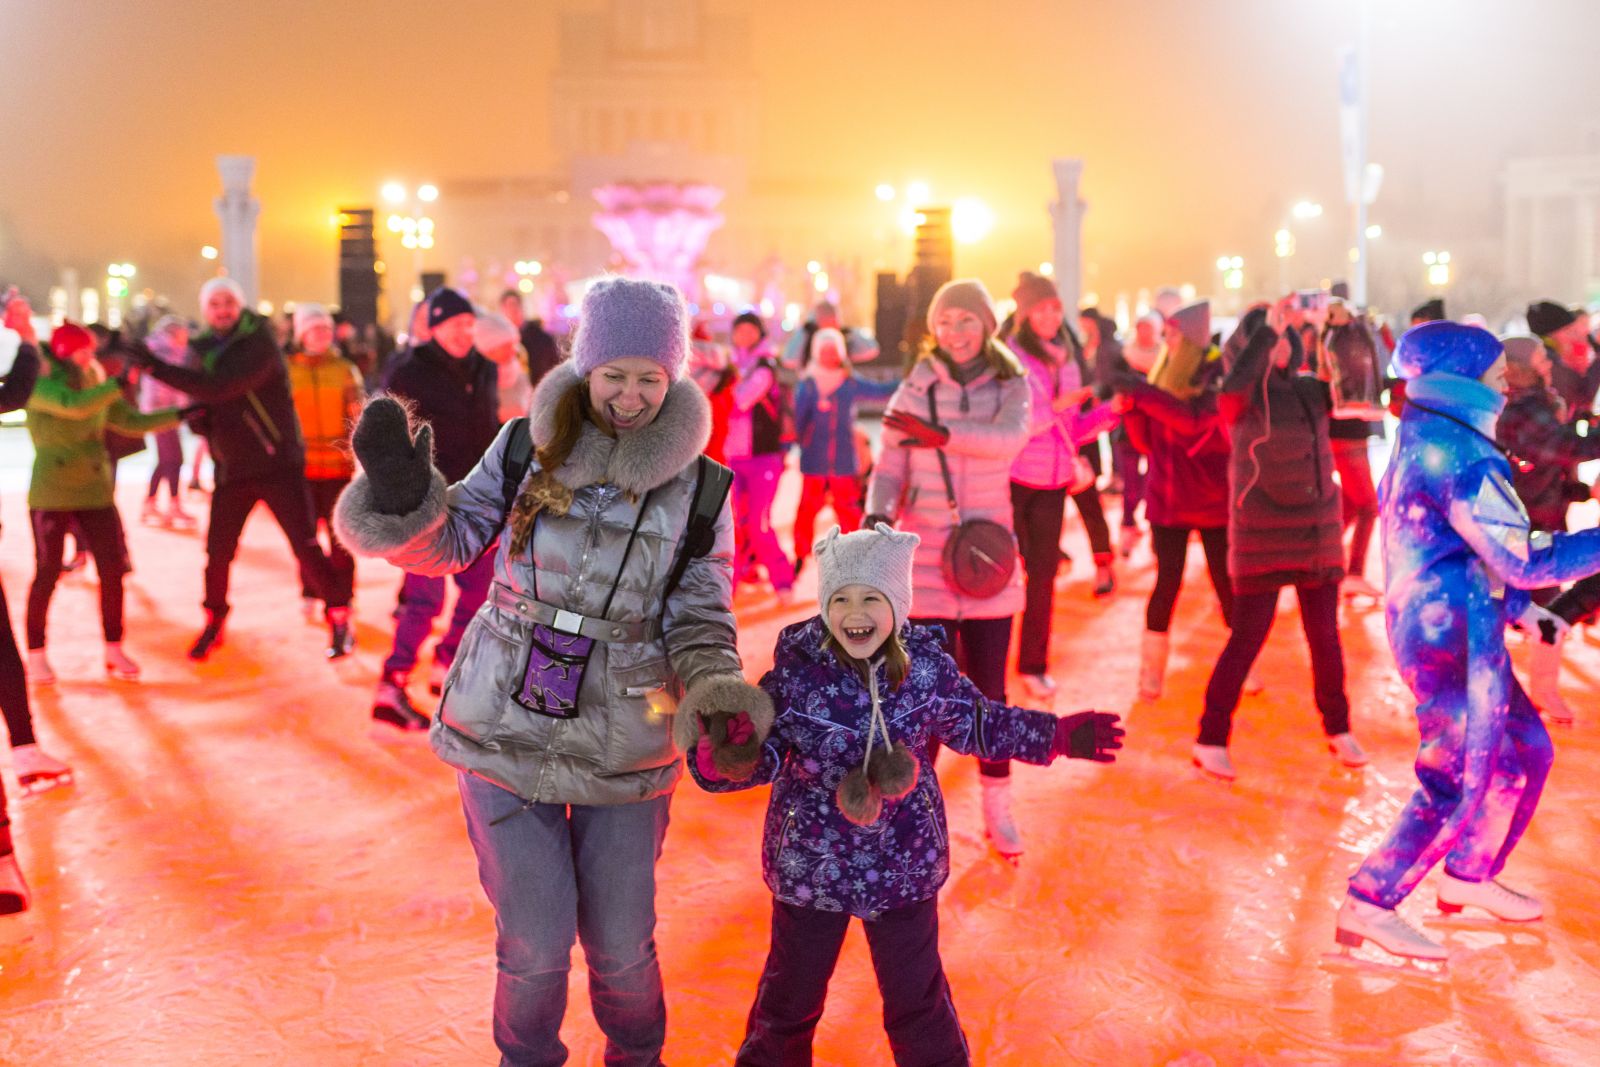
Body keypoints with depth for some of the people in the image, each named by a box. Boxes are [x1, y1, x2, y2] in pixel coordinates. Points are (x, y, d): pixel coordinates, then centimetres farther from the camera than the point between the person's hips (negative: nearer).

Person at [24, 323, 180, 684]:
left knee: (112, 570, 0)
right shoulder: (40, 384, -9)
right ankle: (36, 655, 15)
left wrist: (181, 414, -1)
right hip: (52, 496, -5)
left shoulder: (94, 384, 9)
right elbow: (74, 406, -30)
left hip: (95, 493, 5)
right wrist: (119, 384, -31)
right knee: (47, 573, 0)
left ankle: (114, 651, 11)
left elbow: (133, 422, 7)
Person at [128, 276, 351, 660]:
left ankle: (339, 619, 8)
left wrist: (158, 368, -27)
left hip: (277, 464, -5)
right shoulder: (204, 348, 7)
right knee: (217, 552, 7)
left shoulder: (259, 344, -14)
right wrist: (197, 417, -10)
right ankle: (213, 624, 27)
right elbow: (202, 401, 14)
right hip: (231, 469, 6)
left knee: (306, 547, -6)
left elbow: (219, 387, -27)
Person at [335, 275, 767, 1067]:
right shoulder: (525, 447, -4)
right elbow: (449, 542, -3)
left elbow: (700, 618, -2)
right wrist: (401, 496, -23)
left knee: (622, 948, 10)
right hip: (506, 731, 0)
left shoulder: (698, 488, -5)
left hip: (624, 750, 0)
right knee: (535, 943, 4)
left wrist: (718, 693, -20)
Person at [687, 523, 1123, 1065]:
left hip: (904, 867, 1)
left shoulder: (926, 665, -11)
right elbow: (764, 750, -12)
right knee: (791, 990, 20)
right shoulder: (796, 671, -18)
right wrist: (719, 763, -34)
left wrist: (1058, 735, 5)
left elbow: (975, 723, 6)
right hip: (809, 863, 0)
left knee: (917, 997, 17)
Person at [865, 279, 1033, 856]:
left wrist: (940, 433, -36)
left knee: (990, 690, 8)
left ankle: (997, 809, 25)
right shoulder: (915, 390, 1)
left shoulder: (1011, 385, 1)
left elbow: (1009, 438, -21)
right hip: (926, 562, -1)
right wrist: (876, 516, -26)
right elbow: (889, 467, -6)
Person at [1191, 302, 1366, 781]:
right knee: (1246, 639, -2)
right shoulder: (1243, 398, -8)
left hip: (1318, 536, 4)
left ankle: (1338, 731, 29)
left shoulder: (1311, 390, 5)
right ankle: (1210, 740, 9)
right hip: (1261, 540, -4)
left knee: (1325, 637, 12)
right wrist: (1266, 328, -27)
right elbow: (1232, 386, -30)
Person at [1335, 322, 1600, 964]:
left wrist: (1521, 605, 16)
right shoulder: (1463, 458, -20)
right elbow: (1525, 560, -22)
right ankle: (1369, 907, 4)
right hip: (1455, 639, -10)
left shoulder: (1420, 440, 11)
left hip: (1434, 627, 10)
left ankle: (1469, 877, 31)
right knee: (1458, 783, -3)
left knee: (1527, 751, 20)